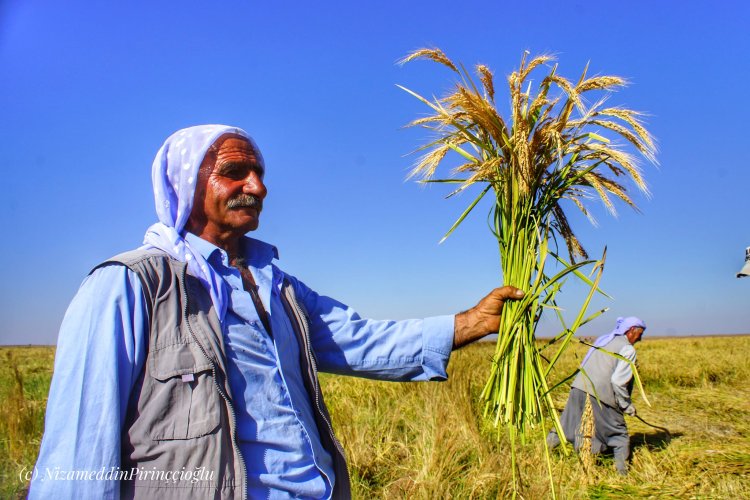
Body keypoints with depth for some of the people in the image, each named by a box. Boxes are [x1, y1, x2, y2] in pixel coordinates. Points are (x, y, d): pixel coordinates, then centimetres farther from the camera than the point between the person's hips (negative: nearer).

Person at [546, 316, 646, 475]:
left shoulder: (602, 339, 20)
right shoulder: (628, 349, -2)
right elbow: (618, 381, -12)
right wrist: (627, 406, 0)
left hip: (579, 387, 6)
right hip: (599, 395, -6)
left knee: (565, 427, 14)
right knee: (620, 435, 11)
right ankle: (623, 472, 13)